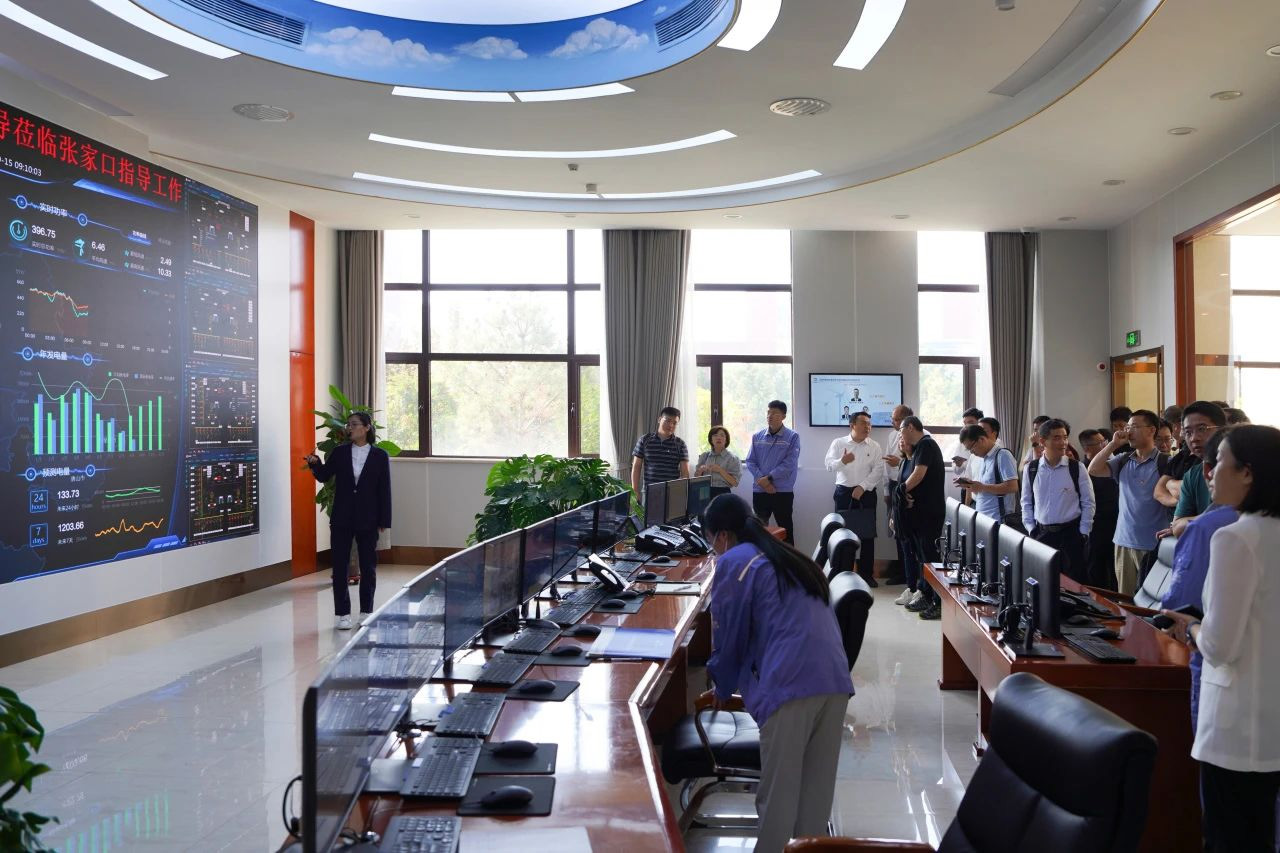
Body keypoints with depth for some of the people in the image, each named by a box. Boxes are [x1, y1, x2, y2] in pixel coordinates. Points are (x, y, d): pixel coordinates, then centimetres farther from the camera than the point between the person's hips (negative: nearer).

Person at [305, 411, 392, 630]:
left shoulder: (379, 455, -2)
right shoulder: (339, 452, 4)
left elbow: (384, 489, -2)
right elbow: (324, 476, 3)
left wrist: (384, 520, -4)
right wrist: (315, 463, -19)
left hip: (368, 520, -1)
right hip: (342, 518, 2)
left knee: (368, 567, 7)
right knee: (340, 566, 3)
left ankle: (366, 612, 21)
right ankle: (343, 614, 13)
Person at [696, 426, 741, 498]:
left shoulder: (733, 459, 0)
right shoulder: (704, 456, 11)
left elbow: (735, 482, -6)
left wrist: (720, 470, -15)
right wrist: (701, 470, -6)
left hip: (723, 493, -3)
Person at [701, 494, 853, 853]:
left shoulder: (734, 562, 6)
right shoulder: (791, 559, 27)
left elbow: (729, 635, 8)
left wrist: (722, 689, 26)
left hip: (791, 683, -7)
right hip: (835, 680, 7)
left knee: (777, 795, 3)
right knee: (816, 793, 12)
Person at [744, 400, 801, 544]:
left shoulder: (792, 437, -4)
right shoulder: (757, 437, 7)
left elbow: (789, 463, -11)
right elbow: (750, 461, 4)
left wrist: (769, 478, -15)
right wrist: (761, 480, -11)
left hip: (783, 491, -3)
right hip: (759, 490, 4)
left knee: (785, 529, 5)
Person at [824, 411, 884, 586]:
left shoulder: (875, 446, 3)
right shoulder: (838, 443, 3)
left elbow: (878, 470, -4)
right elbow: (829, 465, -6)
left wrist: (862, 487, -13)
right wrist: (842, 461, -27)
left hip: (866, 493, 1)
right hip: (844, 492, 0)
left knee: (867, 533, 2)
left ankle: (866, 573, 10)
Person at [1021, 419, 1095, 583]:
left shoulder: (1077, 468, -5)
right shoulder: (1031, 469, 1)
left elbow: (1088, 502, -1)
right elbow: (1026, 502, 9)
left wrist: (1083, 533, -4)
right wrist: (1031, 529, 2)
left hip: (1071, 534, -2)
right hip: (1041, 533, 2)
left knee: (1075, 582, 1)